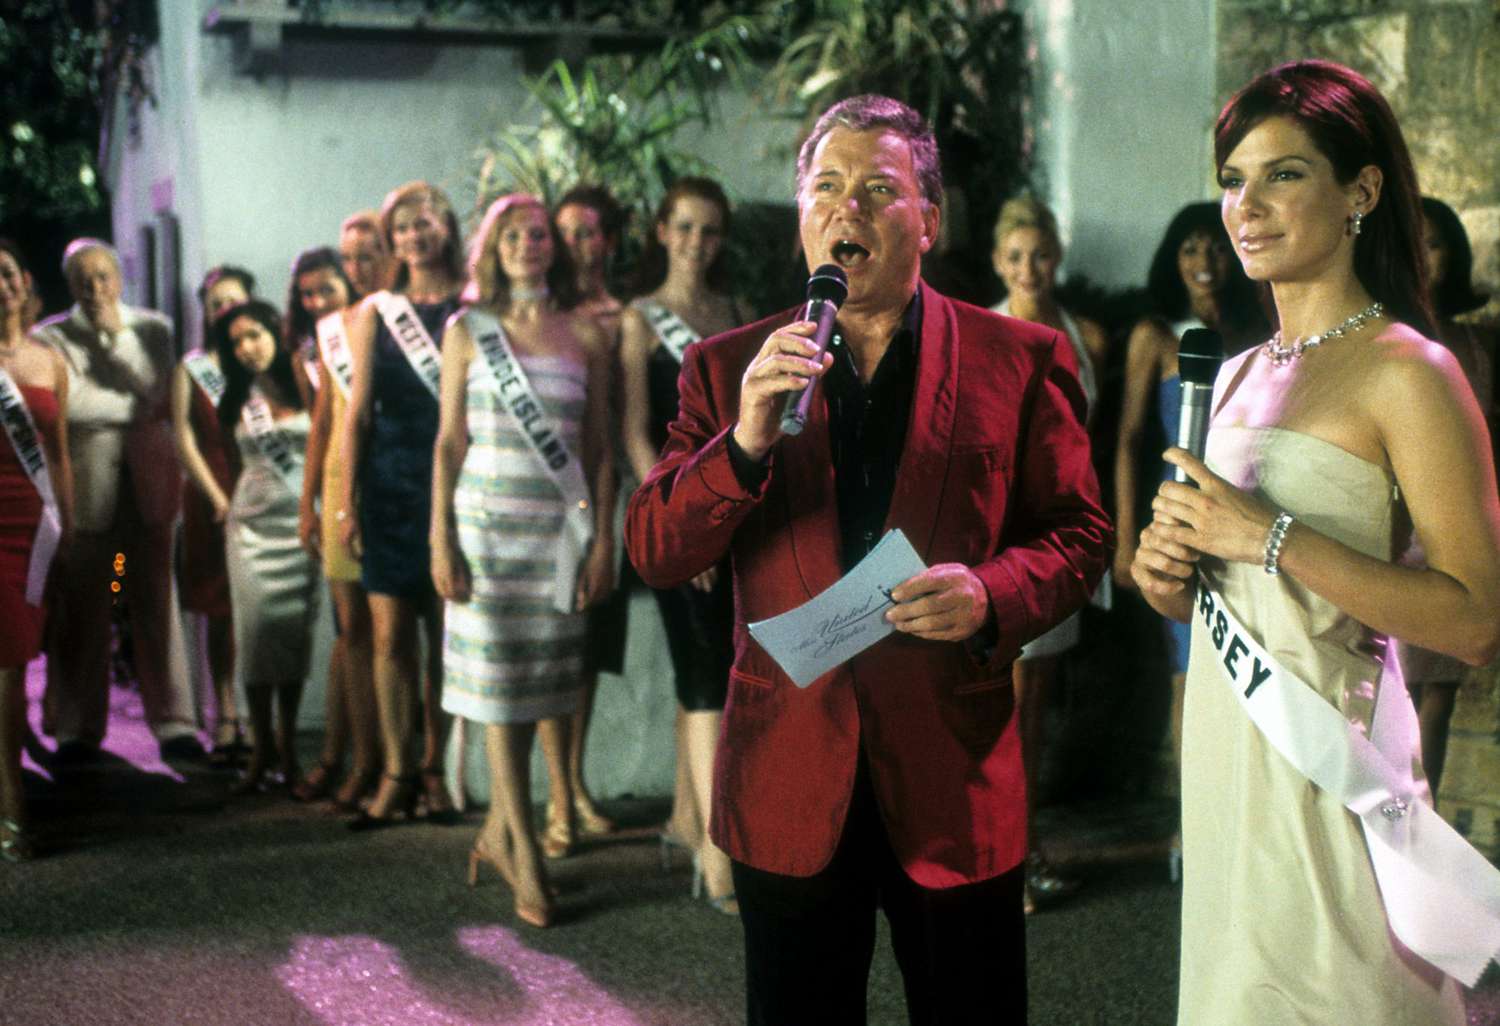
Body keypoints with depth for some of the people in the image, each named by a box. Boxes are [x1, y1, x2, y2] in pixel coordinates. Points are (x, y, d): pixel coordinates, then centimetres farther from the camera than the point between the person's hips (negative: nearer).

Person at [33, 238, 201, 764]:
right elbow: (71, 403, -9)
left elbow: (158, 390, -4)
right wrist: (137, 407, -5)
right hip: (84, 487, -1)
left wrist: (118, 333, -7)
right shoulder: (50, 336, 4)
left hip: (147, 483, 1)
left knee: (157, 606, 1)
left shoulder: (152, 328, 11)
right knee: (80, 612, 1)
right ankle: (78, 731, 7)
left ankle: (174, 725, 4)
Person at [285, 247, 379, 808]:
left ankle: (367, 761, 4)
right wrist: (308, 504, 19)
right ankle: (337, 756, 9)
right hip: (341, 482, 4)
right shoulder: (327, 341, 18)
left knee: (363, 625, -3)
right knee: (350, 624, 5)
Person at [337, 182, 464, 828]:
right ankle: (396, 772, 7)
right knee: (390, 633, 1)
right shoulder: (375, 312, 9)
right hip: (390, 483, 2)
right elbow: (358, 412, 9)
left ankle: (435, 768, 14)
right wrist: (347, 500, 4)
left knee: (446, 635, 3)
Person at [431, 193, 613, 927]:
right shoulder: (467, 331, 6)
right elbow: (449, 441, 4)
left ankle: (498, 831, 19)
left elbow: (599, 448, 6)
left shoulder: (584, 335, 7)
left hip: (559, 528, 1)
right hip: (486, 521, -1)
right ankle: (526, 861, 1)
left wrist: (603, 540, -1)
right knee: (497, 688, -3)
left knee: (537, 682, 2)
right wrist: (441, 541, -3)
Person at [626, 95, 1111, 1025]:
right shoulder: (728, 369, 4)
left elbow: (1079, 534, 2)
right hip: (787, 782, 1)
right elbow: (653, 554, -2)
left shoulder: (1020, 360, 1)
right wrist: (746, 441, -19)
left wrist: (992, 596, -18)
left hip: (956, 777, -1)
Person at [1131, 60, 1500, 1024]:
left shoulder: (1408, 374, -11)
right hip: (1224, 752, 7)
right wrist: (1168, 574, 0)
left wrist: (1271, 537, -21)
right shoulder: (1238, 375, 13)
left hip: (1322, 757, -7)